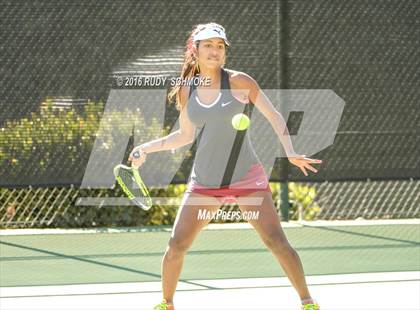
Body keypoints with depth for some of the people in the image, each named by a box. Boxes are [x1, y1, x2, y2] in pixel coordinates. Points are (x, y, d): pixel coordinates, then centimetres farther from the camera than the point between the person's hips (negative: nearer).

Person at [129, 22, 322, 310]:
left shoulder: (238, 81, -6)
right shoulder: (186, 91, 5)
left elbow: (274, 116, 0)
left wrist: (290, 152, -13)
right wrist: (148, 147, 10)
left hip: (246, 177, -3)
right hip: (204, 182, 3)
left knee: (277, 241, -12)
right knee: (176, 245, -2)